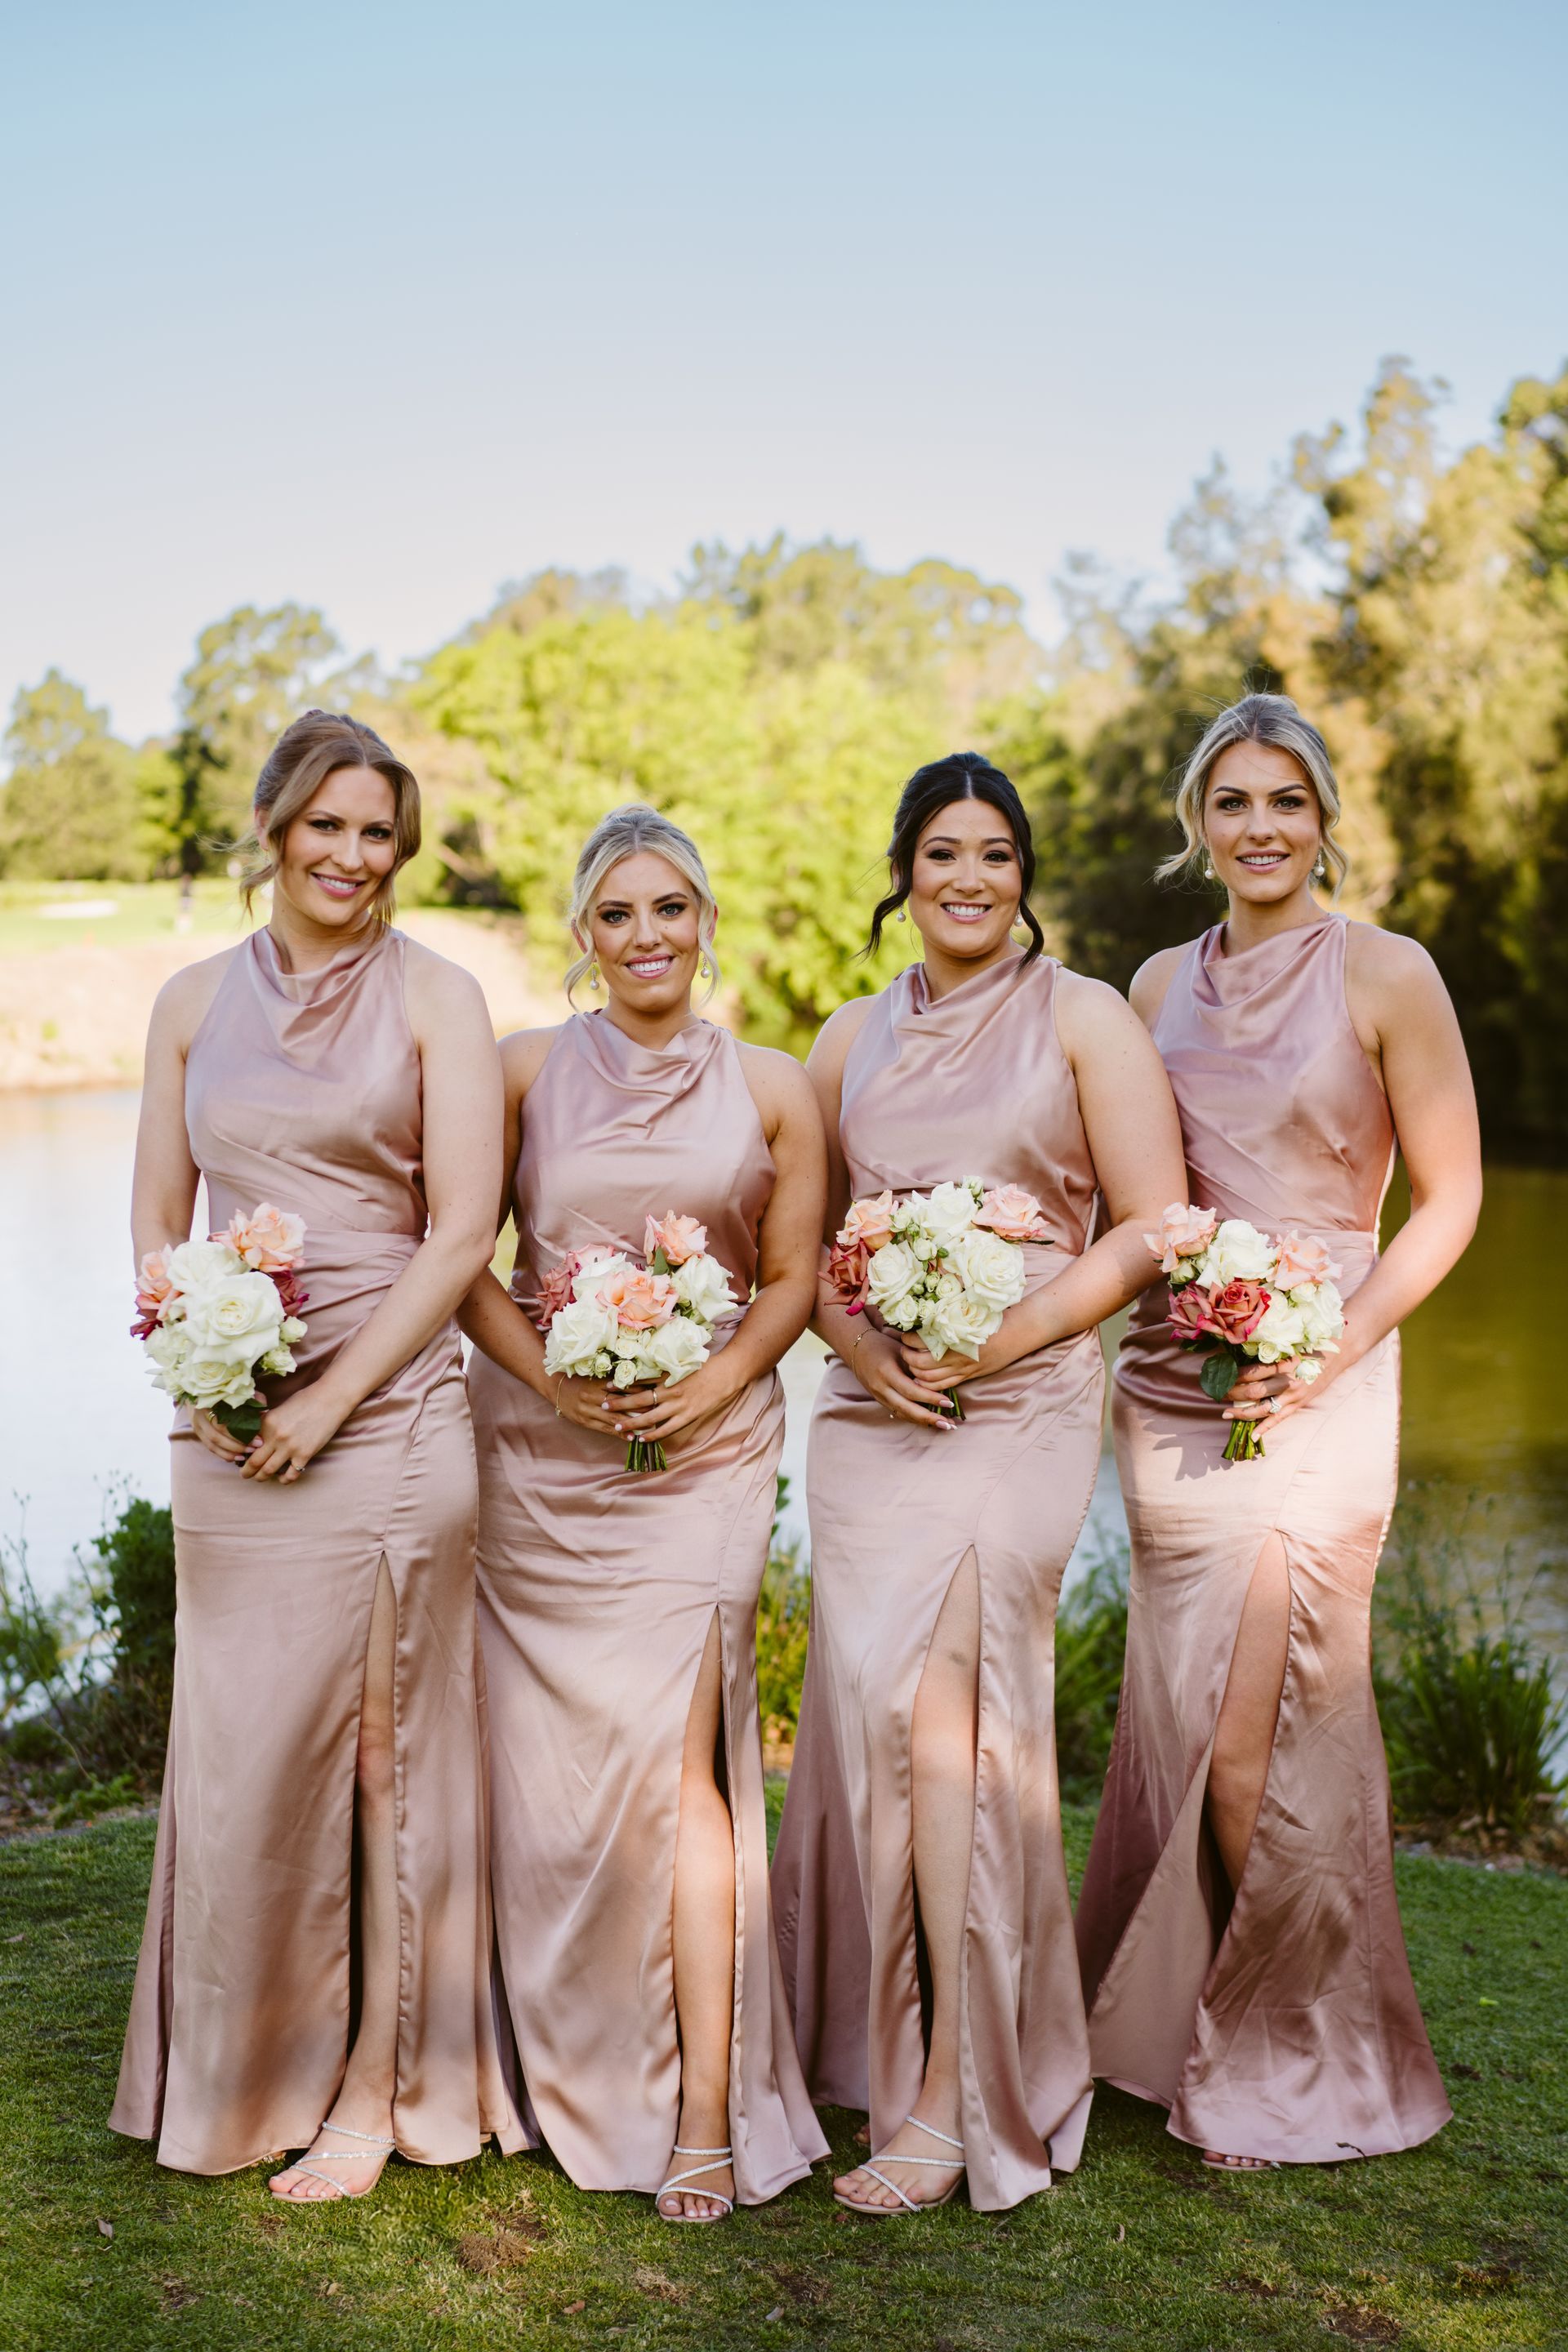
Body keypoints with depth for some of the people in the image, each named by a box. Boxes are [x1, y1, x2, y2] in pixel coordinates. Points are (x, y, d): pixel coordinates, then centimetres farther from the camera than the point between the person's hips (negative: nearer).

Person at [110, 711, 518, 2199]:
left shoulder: (434, 996, 0)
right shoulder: (195, 1003, 11)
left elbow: (462, 1232, -6)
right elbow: (157, 1216, 12)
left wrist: (332, 1399, -11)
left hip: (386, 1413, -3)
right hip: (232, 1431, 3)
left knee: (383, 1748, 3)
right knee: (240, 1751, 7)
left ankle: (377, 2083, 16)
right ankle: (250, 2069, 26)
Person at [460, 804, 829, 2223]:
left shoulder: (772, 1089, 7)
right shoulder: (527, 1069, 7)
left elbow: (791, 1283, 8)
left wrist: (704, 1390, -9)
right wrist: (556, 1382, -9)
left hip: (699, 1450, -1)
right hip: (535, 1450, 1)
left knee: (671, 1753, -10)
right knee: (553, 1757, 4)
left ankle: (707, 2116, -3)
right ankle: (571, 2071, 24)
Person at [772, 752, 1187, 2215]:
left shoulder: (1082, 1019, 2)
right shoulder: (851, 1040, 14)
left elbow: (1149, 1227, -2)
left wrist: (999, 1338, -13)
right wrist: (860, 1344, -3)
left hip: (1017, 1409, -4)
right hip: (868, 1409, 4)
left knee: (942, 1710, -10)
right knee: (871, 1710, 2)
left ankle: (956, 2098, 1)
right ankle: (888, 2048, 18)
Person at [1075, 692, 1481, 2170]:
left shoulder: (1385, 975, -4)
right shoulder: (1161, 985, 10)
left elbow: (1449, 1199, -4)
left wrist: (1330, 1349, -13)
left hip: (1314, 1385, -4)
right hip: (1169, 1383, 4)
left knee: (1263, 1727, -4)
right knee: (1183, 1714, 8)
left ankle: (1288, 2064, 17)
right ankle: (1180, 2027, 26)